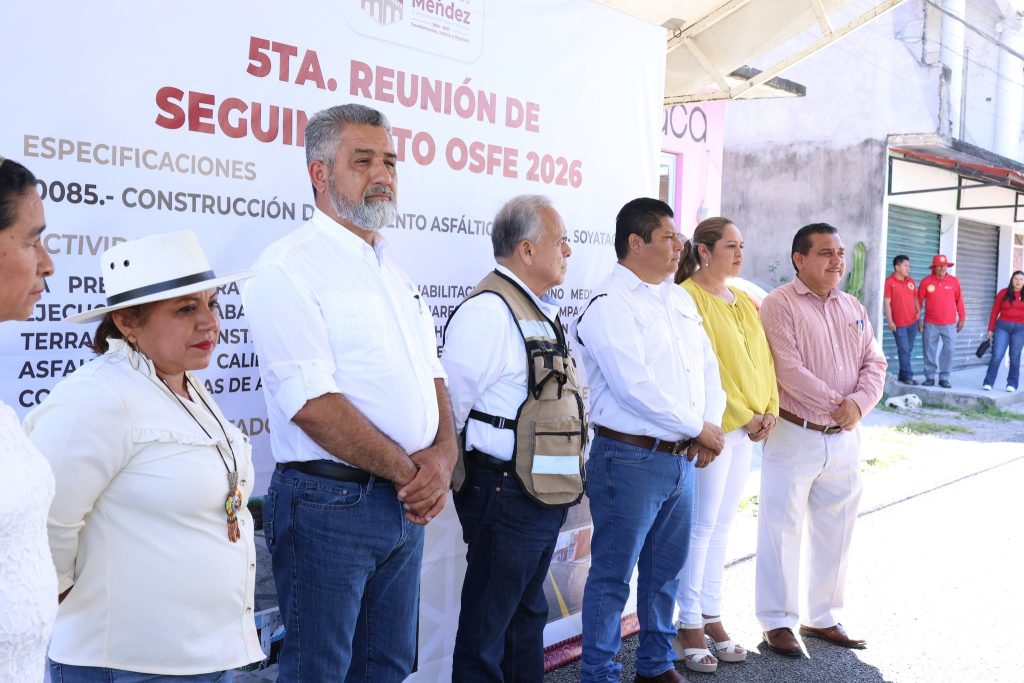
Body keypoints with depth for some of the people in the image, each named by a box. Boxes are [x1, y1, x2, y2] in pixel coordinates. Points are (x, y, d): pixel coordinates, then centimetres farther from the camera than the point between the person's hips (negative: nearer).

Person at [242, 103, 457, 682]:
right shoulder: (289, 269, -11)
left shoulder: (395, 276, 15)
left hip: (406, 503, 8)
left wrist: (443, 453, -5)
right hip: (330, 502, -7)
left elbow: (431, 374, 15)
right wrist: (410, 471, -13)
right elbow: (313, 405, -19)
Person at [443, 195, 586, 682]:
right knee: (487, 626, 5)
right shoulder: (489, 310, -19)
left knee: (528, 614, 22)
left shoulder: (542, 311, 13)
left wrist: (566, 475, 16)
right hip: (506, 492, -10)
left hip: (547, 492, 10)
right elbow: (451, 404, -19)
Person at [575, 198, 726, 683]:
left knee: (666, 570, 18)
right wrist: (698, 429, -13)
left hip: (683, 459, 8)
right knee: (613, 576, 3)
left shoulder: (680, 299, 13)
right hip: (631, 459, -8)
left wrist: (710, 425, -3)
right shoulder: (610, 304, -13)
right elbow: (635, 386, -21)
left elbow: (708, 367, 14)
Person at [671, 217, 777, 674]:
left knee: (722, 524, 12)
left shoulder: (745, 302, 15)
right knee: (701, 525, -2)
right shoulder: (687, 298, -11)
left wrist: (768, 410, 0)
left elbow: (762, 358, 14)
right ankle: (690, 626, 9)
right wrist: (742, 416, -14)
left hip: (747, 427, 8)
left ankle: (711, 616, 22)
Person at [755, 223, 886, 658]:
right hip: (795, 436, -6)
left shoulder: (854, 309, 12)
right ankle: (777, 621, 14)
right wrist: (834, 405, -16)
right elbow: (789, 369, -18)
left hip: (844, 438, 6)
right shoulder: (780, 304, -9)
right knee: (782, 531, 2)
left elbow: (875, 363, 7)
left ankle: (823, 617, 28)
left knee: (835, 532, 14)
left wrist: (859, 403, -11)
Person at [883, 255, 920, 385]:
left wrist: (918, 311, 7)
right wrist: (889, 321, -15)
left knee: (908, 350, 10)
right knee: (904, 350, -4)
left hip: (912, 321, 6)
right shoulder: (890, 282, -9)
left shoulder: (911, 281, 10)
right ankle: (908, 376, 1)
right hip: (899, 323, -6)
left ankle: (903, 376, 17)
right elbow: (887, 303, -11)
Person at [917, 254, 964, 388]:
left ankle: (944, 377, 8)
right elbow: (919, 301, 1)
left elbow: (959, 300, 7)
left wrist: (962, 318, 9)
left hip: (949, 324, 1)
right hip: (931, 324, -1)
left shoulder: (954, 281, 1)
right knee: (930, 351, 4)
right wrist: (918, 319, 1)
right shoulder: (926, 281, -3)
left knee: (949, 350, -1)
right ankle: (930, 377, 14)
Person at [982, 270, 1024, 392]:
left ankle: (1012, 384, 14)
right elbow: (995, 312, 4)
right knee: (997, 355, -5)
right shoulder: (1003, 293, 2)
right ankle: (988, 382, 0)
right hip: (1002, 326, -1)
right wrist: (990, 329, 2)